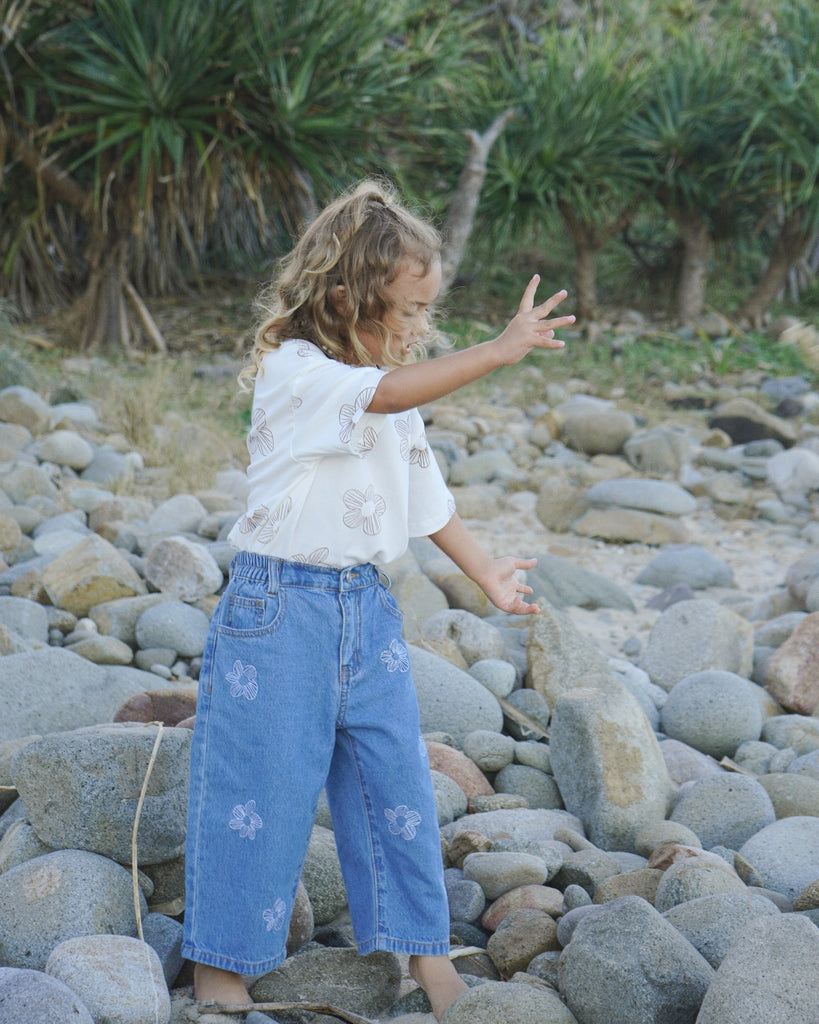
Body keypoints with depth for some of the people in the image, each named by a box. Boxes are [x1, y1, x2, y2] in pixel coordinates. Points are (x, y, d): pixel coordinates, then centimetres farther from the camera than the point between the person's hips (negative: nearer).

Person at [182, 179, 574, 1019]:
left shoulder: (397, 400, 10)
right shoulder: (292, 373, -16)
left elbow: (425, 496, 21)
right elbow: (389, 393, -33)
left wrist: (486, 572, 21)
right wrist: (502, 348, -38)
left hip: (366, 605, 7)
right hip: (279, 603, -7)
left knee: (394, 774, 11)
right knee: (261, 784, 0)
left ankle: (419, 944, 24)